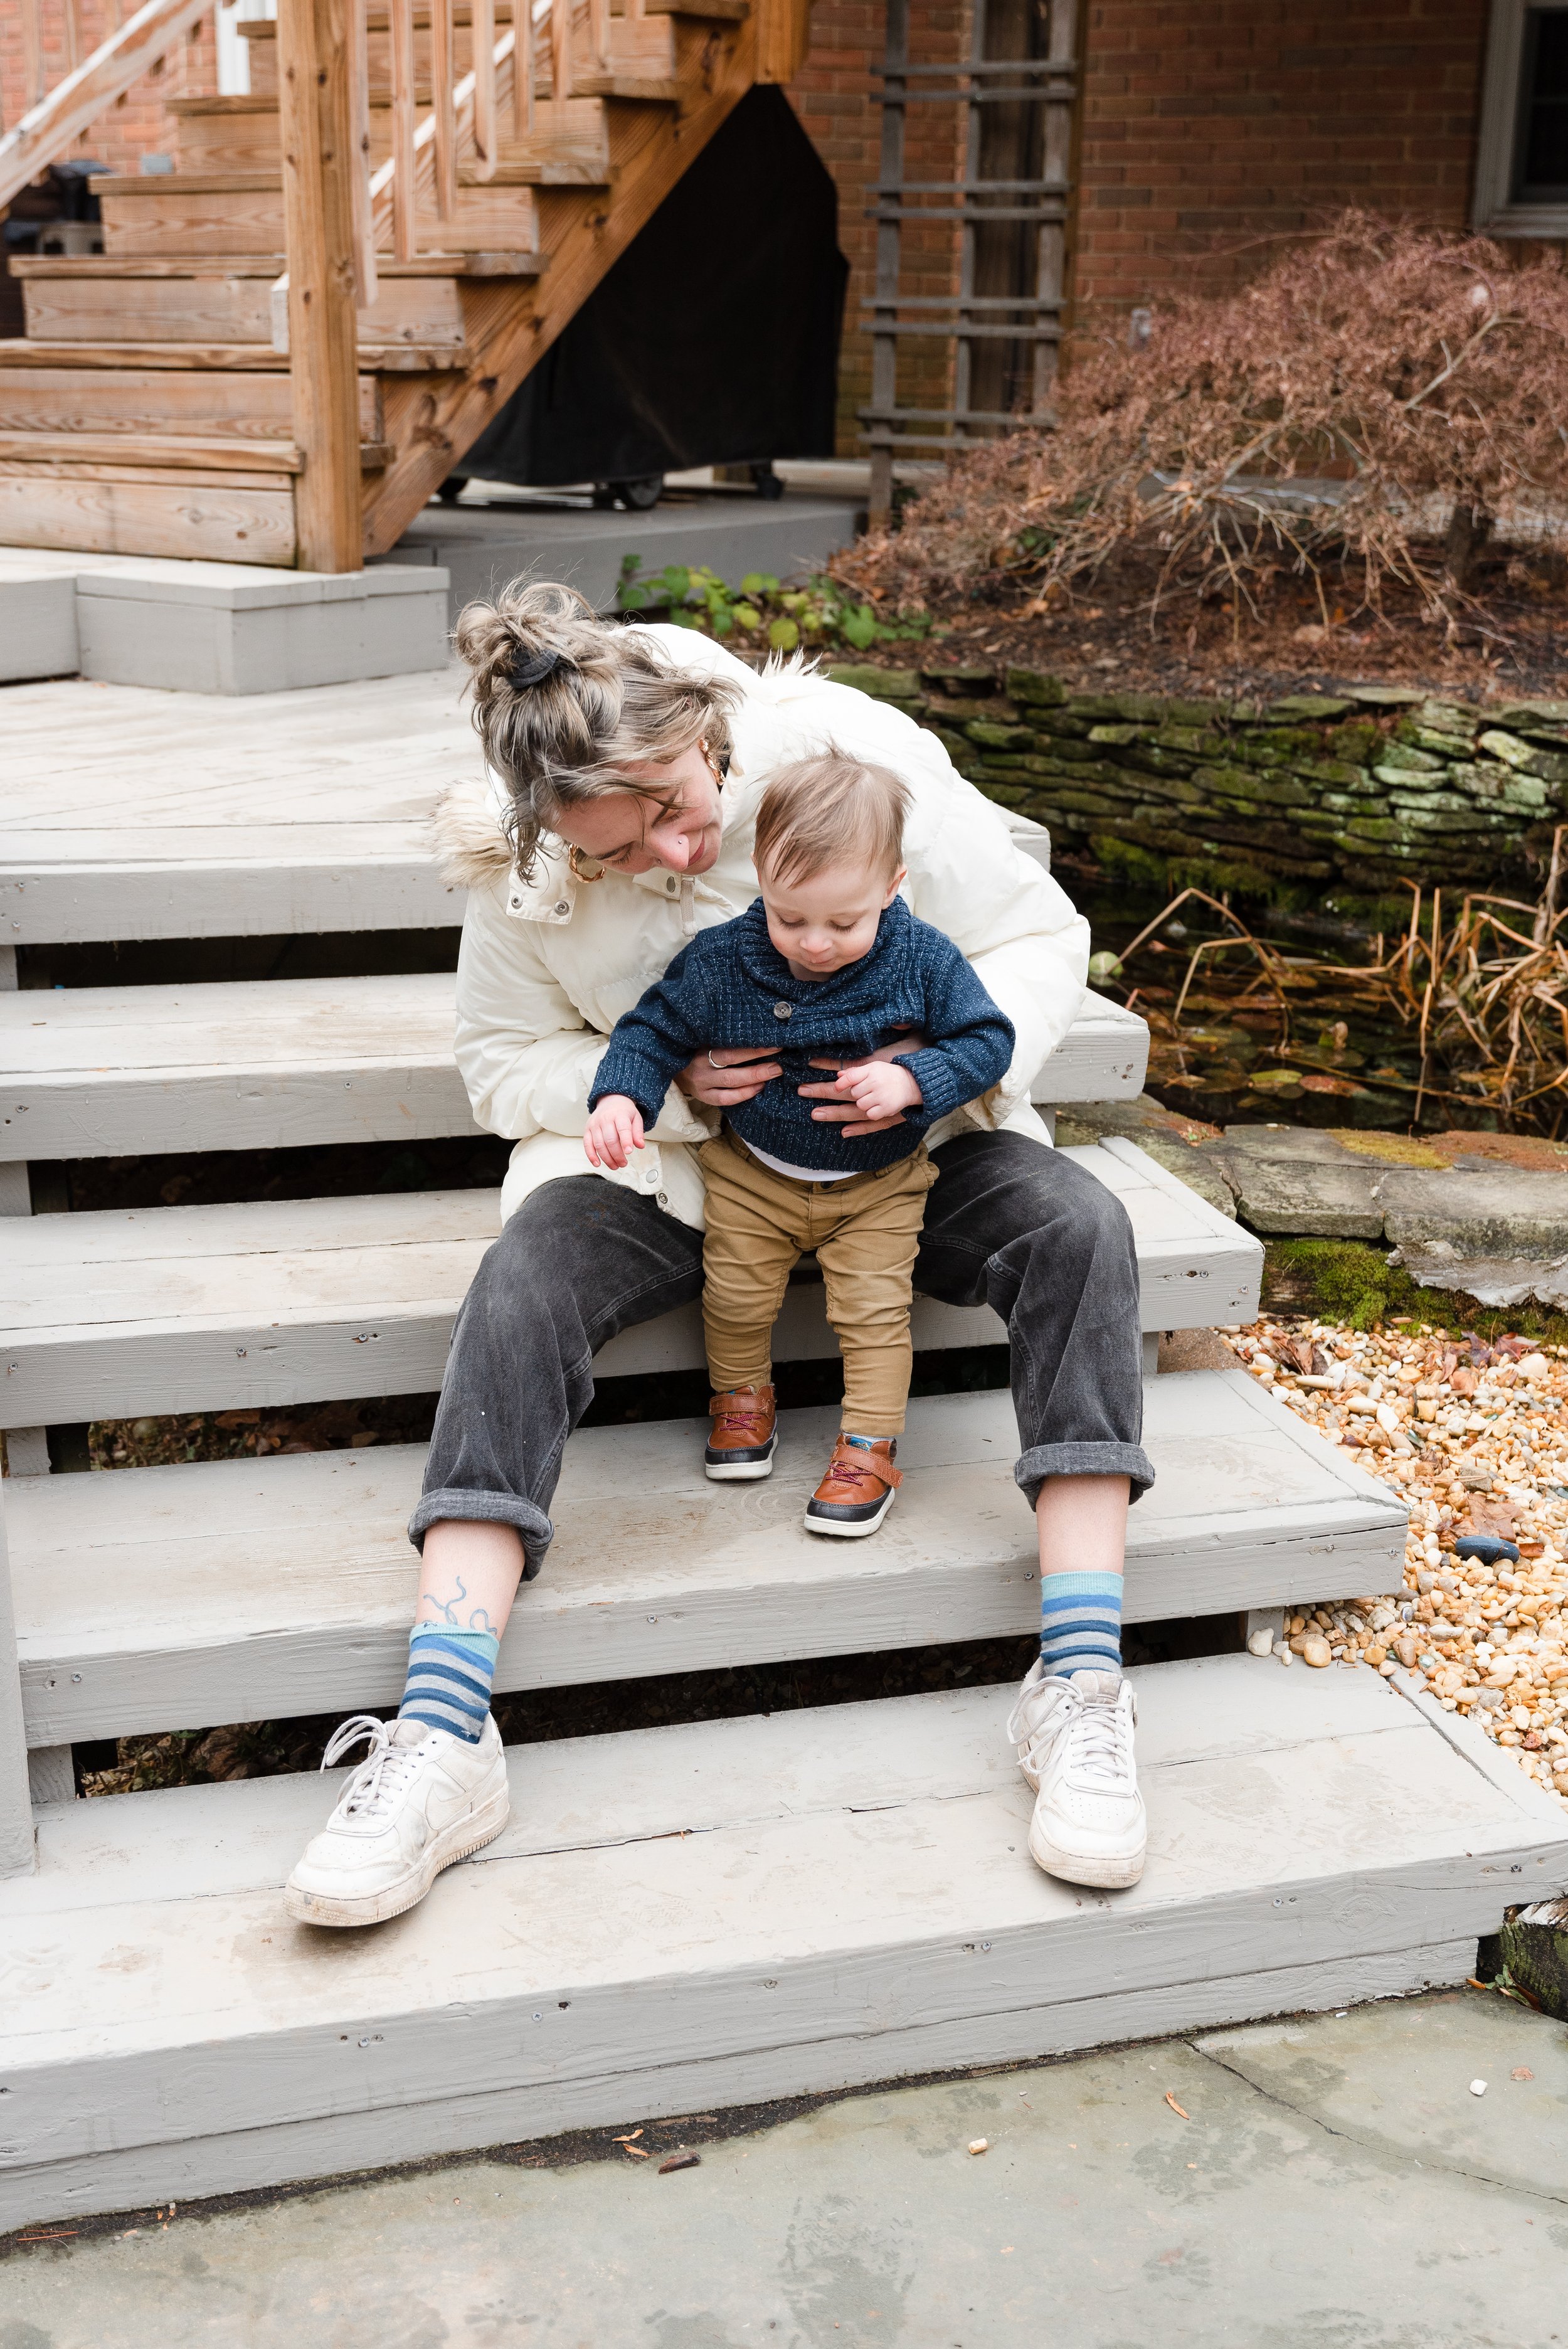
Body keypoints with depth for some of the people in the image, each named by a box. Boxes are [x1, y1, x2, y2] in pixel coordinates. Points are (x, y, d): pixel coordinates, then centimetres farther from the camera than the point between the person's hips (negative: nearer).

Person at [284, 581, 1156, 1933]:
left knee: (1077, 1228, -28)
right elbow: (504, 1063, -3)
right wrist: (667, 1088, -21)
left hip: (896, 1147, 0)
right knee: (527, 1277, -30)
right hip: (667, 1160, 0)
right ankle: (445, 1734, -34)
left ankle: (1081, 1684, -30)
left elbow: (1041, 939, -9)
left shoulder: (856, 756, -18)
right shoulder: (526, 863, -13)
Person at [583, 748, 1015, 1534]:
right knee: (734, 1297, 9)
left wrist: (911, 1081, -29)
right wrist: (620, 1096, -25)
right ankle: (743, 1394, 38)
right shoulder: (720, 961, -17)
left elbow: (986, 1039, -11)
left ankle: (870, 1444, 14)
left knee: (874, 1312, -3)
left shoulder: (922, 961, -19)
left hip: (878, 1185, -1)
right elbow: (656, 1029, -6)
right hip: (751, 1175, 1)